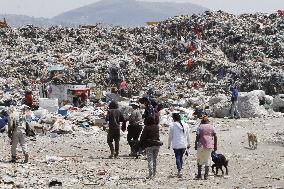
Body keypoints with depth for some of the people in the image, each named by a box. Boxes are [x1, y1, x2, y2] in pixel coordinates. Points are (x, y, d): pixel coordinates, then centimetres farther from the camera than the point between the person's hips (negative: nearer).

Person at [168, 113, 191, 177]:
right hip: (184, 144, 4)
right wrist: (188, 144, 22)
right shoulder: (185, 125, 5)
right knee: (181, 157, 15)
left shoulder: (172, 125, -7)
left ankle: (179, 170, -18)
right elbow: (187, 136, 11)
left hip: (176, 145, -4)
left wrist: (169, 144, 6)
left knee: (177, 157, -3)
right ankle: (179, 170, 20)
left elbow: (170, 136, -3)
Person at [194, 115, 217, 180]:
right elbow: (215, 136, 3)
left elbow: (197, 136, -8)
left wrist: (196, 144, -2)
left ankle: (199, 175, 8)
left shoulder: (200, 127, -1)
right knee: (207, 161, 9)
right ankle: (206, 175, 3)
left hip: (201, 145, -2)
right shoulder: (211, 127, 7)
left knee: (199, 160, 12)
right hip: (210, 146, 2)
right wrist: (215, 145, 9)